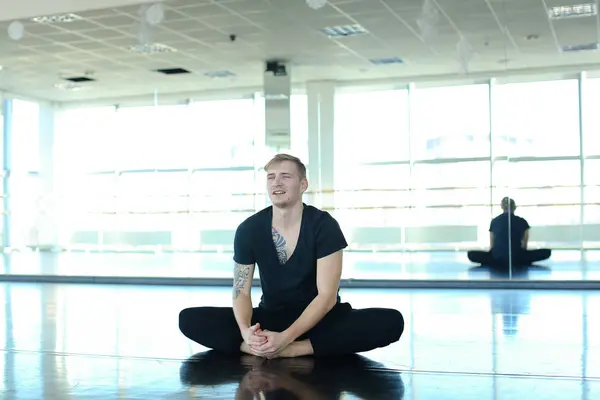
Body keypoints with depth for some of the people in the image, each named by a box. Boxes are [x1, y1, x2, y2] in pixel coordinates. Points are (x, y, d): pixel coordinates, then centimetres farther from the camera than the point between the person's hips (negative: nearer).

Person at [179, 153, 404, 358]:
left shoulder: (324, 225, -13)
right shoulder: (249, 229, -5)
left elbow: (327, 295, -18)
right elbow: (241, 291, -5)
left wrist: (286, 337, -32)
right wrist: (245, 331, -28)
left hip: (317, 319, -1)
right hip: (269, 318, 2)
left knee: (391, 321, -32)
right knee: (189, 319, -18)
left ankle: (277, 350, -33)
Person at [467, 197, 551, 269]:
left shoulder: (494, 221, 15)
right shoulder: (522, 221, 11)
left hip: (498, 258, 0)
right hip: (517, 257, 0)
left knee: (471, 254, 20)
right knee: (547, 252, 17)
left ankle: (496, 262, 2)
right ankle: (517, 261, 3)